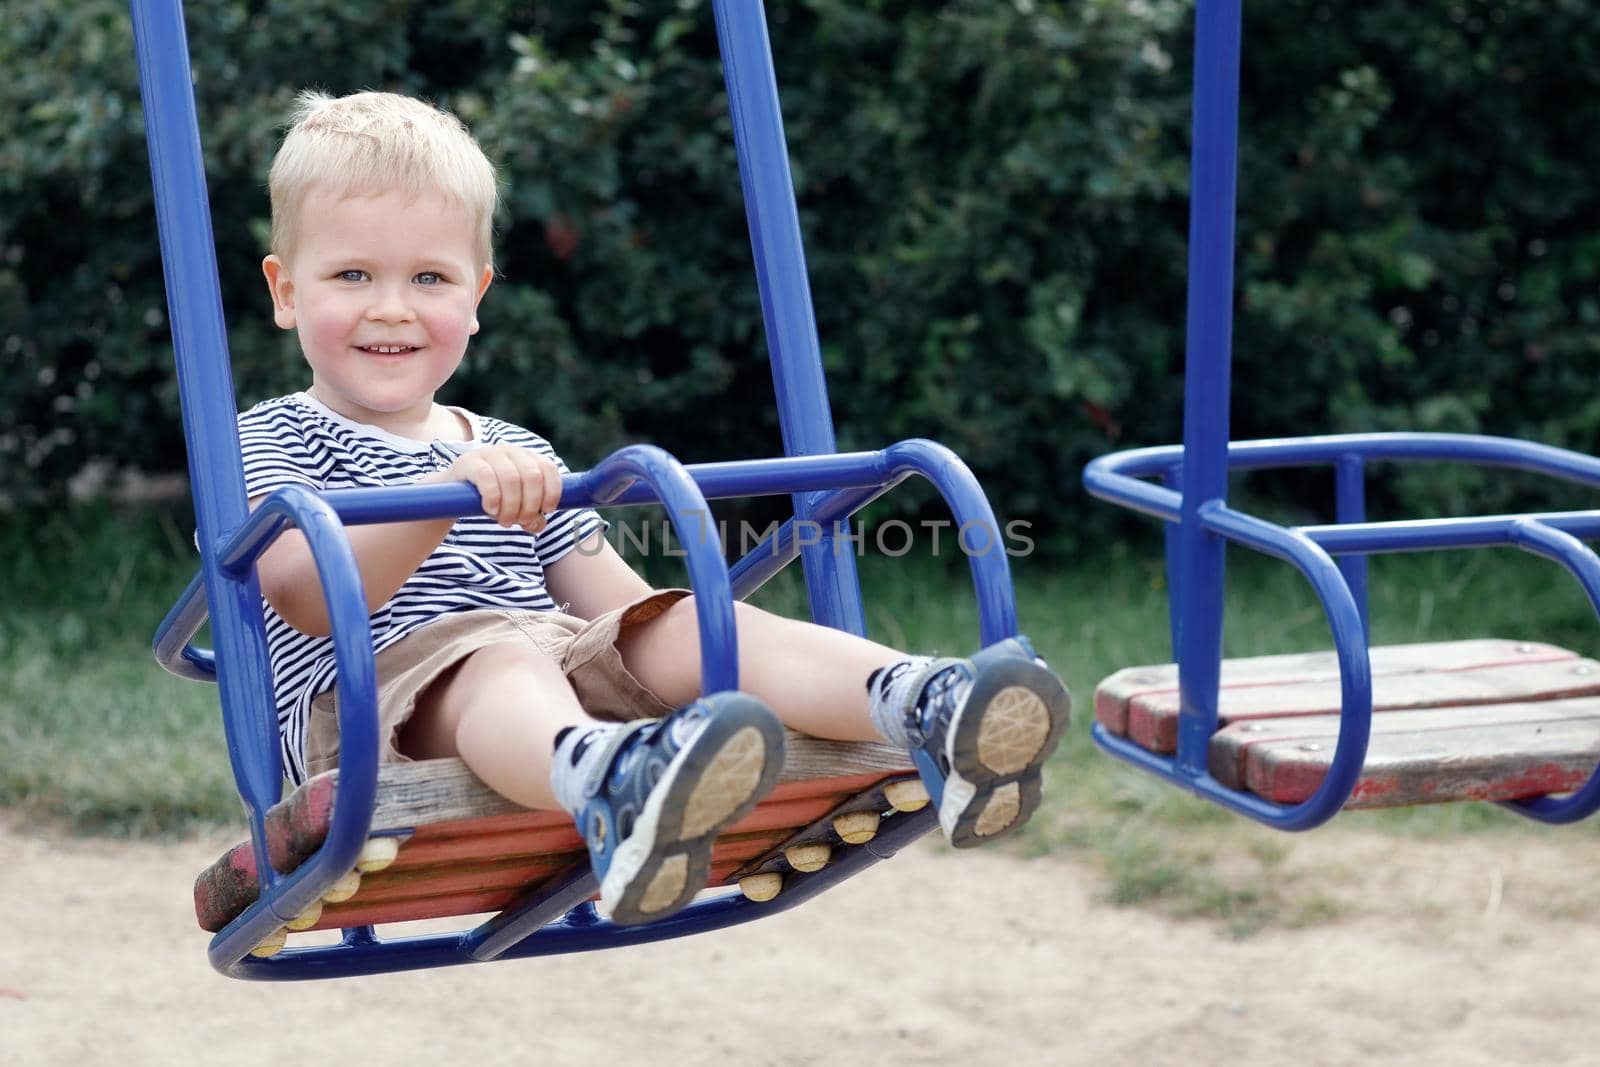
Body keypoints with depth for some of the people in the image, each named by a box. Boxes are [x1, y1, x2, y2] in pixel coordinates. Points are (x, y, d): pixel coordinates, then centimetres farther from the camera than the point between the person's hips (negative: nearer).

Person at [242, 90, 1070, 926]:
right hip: (370, 705, -6)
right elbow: (308, 597, -10)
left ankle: (932, 710, -48)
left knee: (694, 628, -21)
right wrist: (447, 492, -25)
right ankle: (613, 788, -74)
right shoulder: (269, 443, 11)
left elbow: (623, 607, 21)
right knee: (500, 655, -37)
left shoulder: (516, 457, 29)